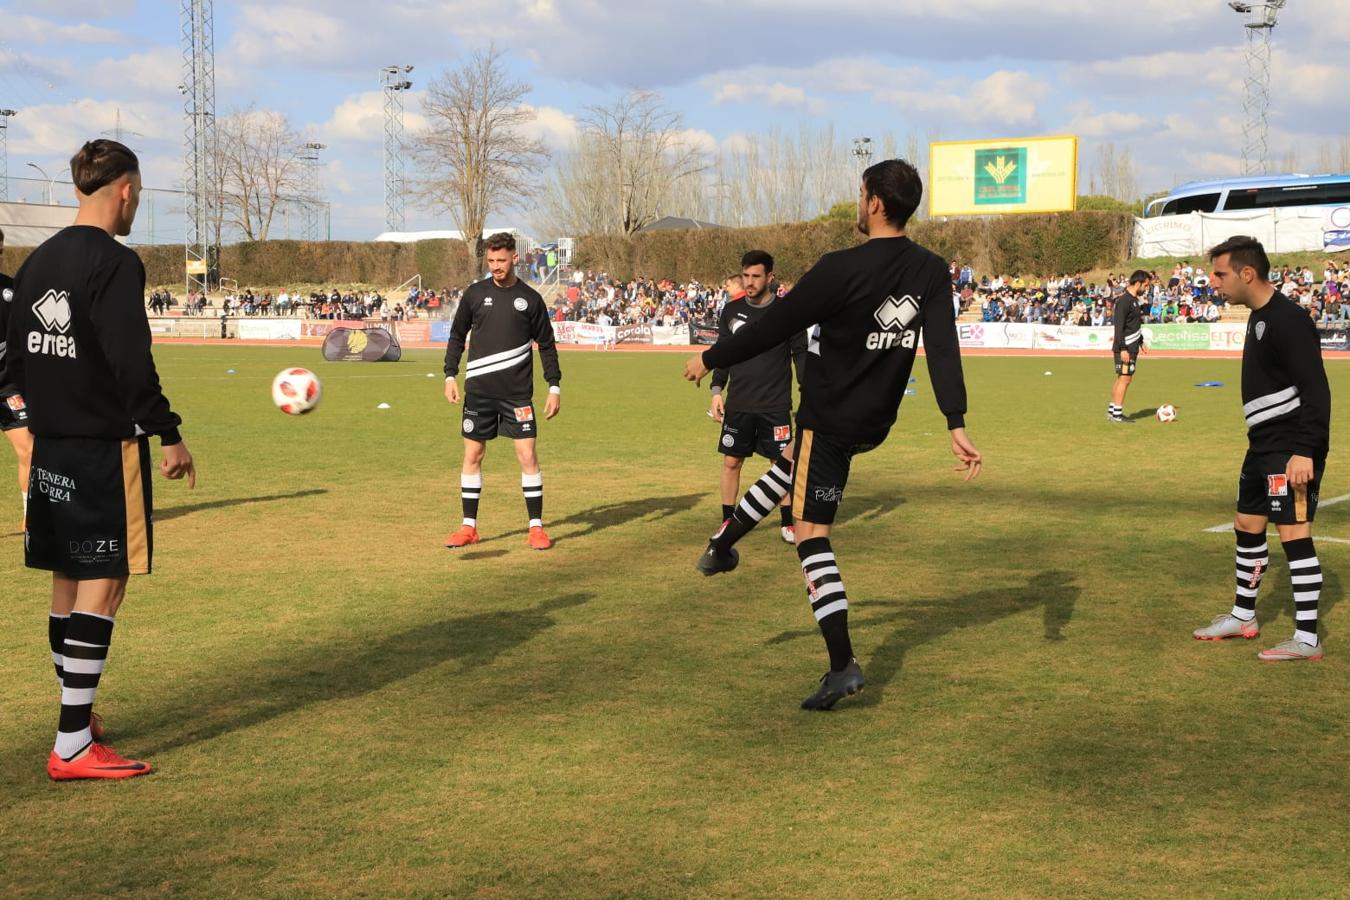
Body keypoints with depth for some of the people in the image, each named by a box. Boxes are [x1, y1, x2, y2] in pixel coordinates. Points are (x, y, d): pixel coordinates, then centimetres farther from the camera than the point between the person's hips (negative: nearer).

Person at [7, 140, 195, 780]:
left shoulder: (37, 263, 11)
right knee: (103, 583, -5)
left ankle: (77, 712, 30)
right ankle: (73, 748, -7)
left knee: (68, 577, 17)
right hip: (108, 446, -8)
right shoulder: (114, 263, -14)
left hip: (50, 445, 8)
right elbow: (132, 362, -20)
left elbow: (18, 356, 16)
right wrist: (169, 435, -14)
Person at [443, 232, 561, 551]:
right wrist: (450, 375, 2)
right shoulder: (475, 293, 4)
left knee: (527, 455, -5)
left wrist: (554, 387, 0)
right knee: (472, 456, 5)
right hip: (479, 391, 2)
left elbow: (546, 345, 6)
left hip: (517, 393, -2)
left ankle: (536, 527, 5)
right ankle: (469, 527, 15)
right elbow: (457, 336, 12)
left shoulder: (530, 298, 1)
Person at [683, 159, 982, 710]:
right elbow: (943, 349, -12)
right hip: (876, 422, 7)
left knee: (812, 534, -1)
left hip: (830, 417, -7)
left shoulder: (842, 268, -22)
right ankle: (723, 546, 46)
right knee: (794, 463, 34)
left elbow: (776, 326, -16)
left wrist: (710, 359, -3)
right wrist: (957, 427, -14)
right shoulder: (932, 272, -5)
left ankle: (842, 666, -6)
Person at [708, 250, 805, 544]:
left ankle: (788, 524, 14)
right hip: (738, 405, 2)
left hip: (776, 406, -2)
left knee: (784, 462, 1)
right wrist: (717, 390, 4)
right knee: (731, 462, 5)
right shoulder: (731, 311, 4)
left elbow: (800, 353, 2)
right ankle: (728, 522, 17)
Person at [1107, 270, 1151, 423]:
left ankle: (1111, 411, 18)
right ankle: (1117, 414, -5)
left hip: (1132, 347, 10)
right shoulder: (1124, 300, -17)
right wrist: (1123, 349, -24)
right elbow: (1118, 326, -21)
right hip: (1125, 348, -10)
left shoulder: (1134, 299, 13)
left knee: (1121, 379, 12)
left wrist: (1140, 342, 22)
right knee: (1125, 379, -8)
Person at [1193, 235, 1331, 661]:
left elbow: (1316, 390, -22)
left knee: (1293, 533, -10)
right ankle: (1243, 616, 32)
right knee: (1247, 525, 18)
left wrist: (1305, 451, -27)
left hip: (1292, 449, -11)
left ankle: (1307, 639, -6)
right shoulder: (1259, 317, 12)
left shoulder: (1288, 320, -18)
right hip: (1264, 445, 11)